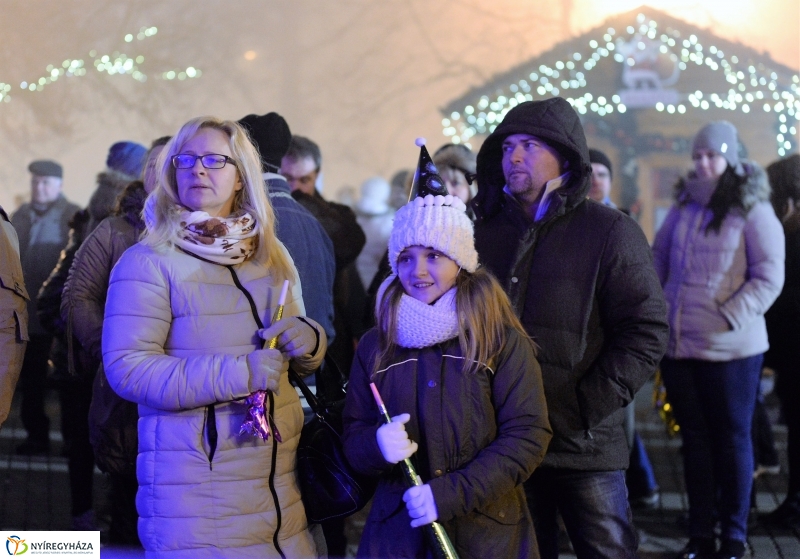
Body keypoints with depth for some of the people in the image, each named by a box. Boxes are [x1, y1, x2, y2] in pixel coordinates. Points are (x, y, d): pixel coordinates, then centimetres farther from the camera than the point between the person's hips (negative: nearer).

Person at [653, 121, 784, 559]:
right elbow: (658, 258, 17)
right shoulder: (683, 207, 8)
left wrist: (730, 319, -17)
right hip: (679, 344, 5)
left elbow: (769, 276, -10)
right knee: (695, 439, 11)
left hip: (729, 348, -5)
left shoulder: (752, 210, -6)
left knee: (731, 440, 5)